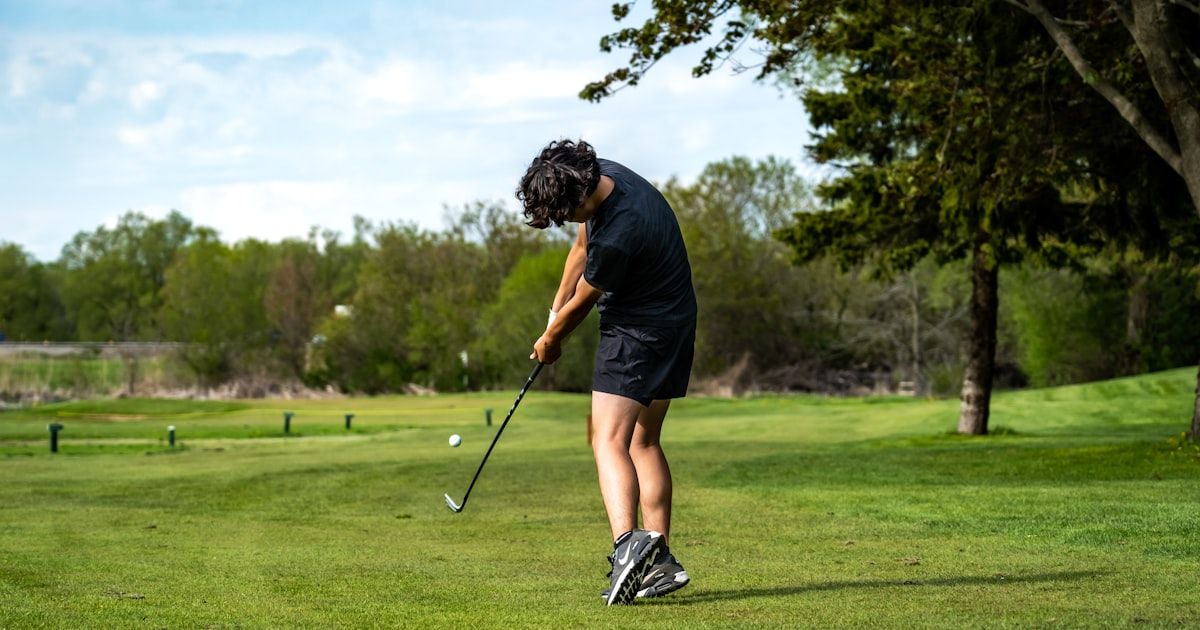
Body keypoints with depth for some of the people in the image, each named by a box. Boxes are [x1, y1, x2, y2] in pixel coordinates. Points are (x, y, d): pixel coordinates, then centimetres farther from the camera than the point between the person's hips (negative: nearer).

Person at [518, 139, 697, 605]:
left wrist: (550, 341, 6)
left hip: (638, 332, -10)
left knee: (609, 438, -18)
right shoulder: (601, 176, -2)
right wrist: (555, 314, 16)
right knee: (643, 442, 12)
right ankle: (659, 563, 11)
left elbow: (581, 303, -12)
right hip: (673, 326, 10)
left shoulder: (619, 232, -30)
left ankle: (628, 541, -38)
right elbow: (581, 248, 15)